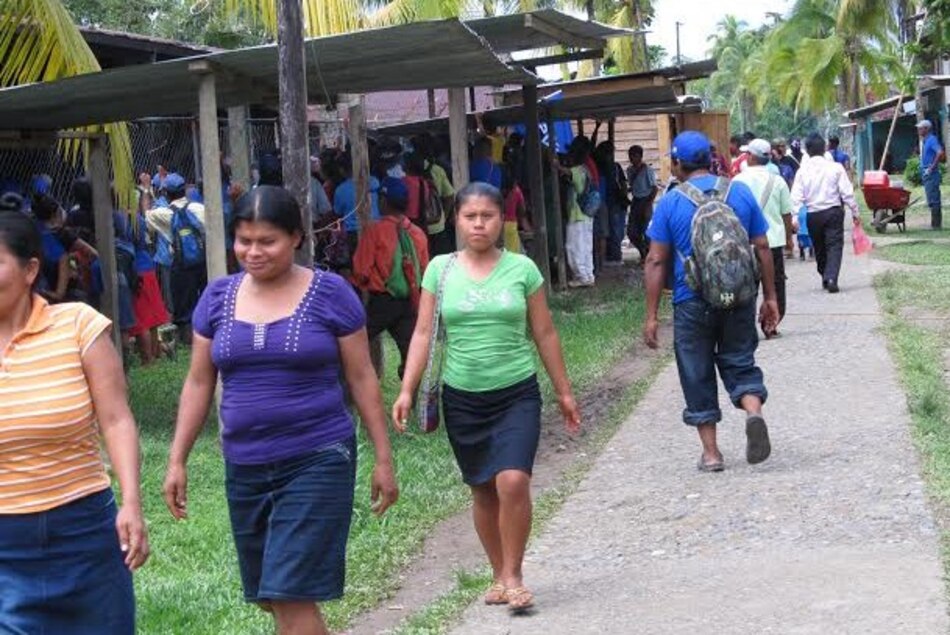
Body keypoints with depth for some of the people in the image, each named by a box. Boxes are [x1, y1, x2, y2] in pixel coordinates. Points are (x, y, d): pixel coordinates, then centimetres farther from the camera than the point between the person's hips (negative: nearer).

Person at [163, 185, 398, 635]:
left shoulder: (329, 293, -4)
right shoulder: (218, 296, 6)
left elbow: (361, 378, 1)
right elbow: (199, 383, 11)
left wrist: (383, 458, 1)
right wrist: (177, 460, 8)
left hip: (317, 460, -5)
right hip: (245, 467, 5)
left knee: (291, 597, -11)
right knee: (271, 598, 12)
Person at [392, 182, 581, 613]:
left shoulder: (522, 268, 0)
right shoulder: (440, 269, 1)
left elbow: (544, 334, 6)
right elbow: (423, 333, 2)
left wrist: (564, 392, 10)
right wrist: (407, 391, -6)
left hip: (517, 394, -2)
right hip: (462, 397, 2)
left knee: (513, 481, -18)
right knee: (483, 490, 8)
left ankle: (513, 576, -3)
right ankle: (499, 576, 24)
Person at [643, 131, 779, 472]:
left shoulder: (670, 202, -5)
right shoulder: (740, 192, 2)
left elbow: (656, 261, -6)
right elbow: (762, 248, 5)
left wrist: (651, 316, -2)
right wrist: (770, 297, 13)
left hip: (692, 305, -2)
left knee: (698, 377, 9)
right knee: (740, 363, 14)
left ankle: (711, 453, 12)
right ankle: (753, 410, -15)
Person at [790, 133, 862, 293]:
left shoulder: (803, 171, -3)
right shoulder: (835, 167, -5)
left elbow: (797, 197, -8)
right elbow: (847, 192, -4)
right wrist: (855, 212, 4)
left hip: (812, 215, 2)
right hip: (833, 211, -2)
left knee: (819, 247, 16)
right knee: (834, 245, -2)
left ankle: (825, 278, 26)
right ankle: (831, 278, -19)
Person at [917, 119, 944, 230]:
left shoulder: (932, 140, -13)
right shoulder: (924, 141, 16)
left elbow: (940, 153, -28)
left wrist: (932, 167, -23)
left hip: (931, 174, -10)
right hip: (926, 174, 10)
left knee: (933, 200, -9)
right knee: (933, 200, 12)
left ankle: (936, 224, -7)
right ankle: (936, 223, 16)